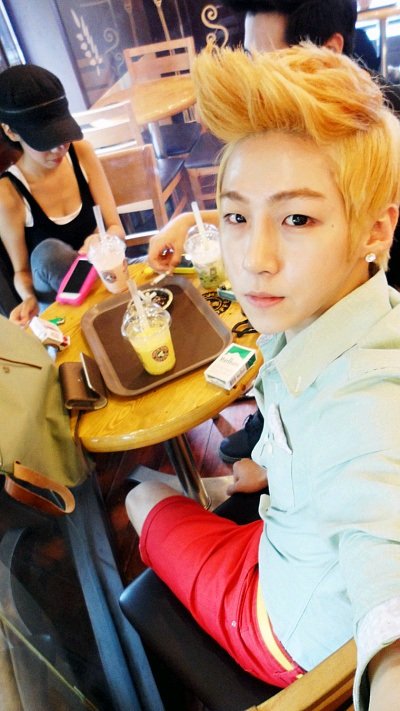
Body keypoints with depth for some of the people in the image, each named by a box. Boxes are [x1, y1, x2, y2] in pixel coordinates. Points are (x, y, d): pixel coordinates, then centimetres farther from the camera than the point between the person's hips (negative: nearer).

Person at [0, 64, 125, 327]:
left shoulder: (82, 153, -8)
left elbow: (116, 228, -6)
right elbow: (21, 271, -9)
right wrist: (30, 299, -31)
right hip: (57, 302, -1)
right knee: (47, 252, -33)